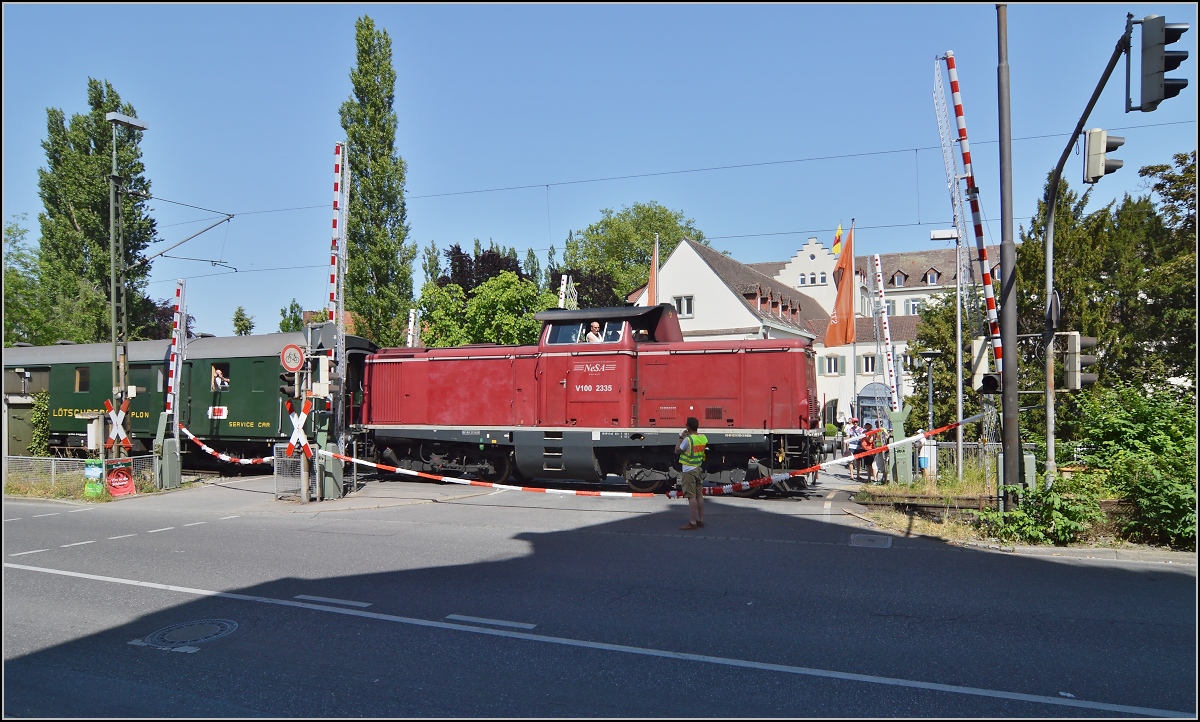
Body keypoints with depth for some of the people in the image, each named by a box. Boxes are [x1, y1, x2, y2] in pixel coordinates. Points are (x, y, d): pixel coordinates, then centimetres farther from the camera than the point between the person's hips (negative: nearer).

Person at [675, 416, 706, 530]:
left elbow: (677, 451, -6)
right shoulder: (703, 438, 3)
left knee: (691, 497, -7)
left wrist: (681, 437, 3)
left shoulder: (688, 439, -18)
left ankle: (692, 523, -7)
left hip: (689, 470, -8)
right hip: (699, 469, 8)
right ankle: (700, 520, 19)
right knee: (699, 495, 12)